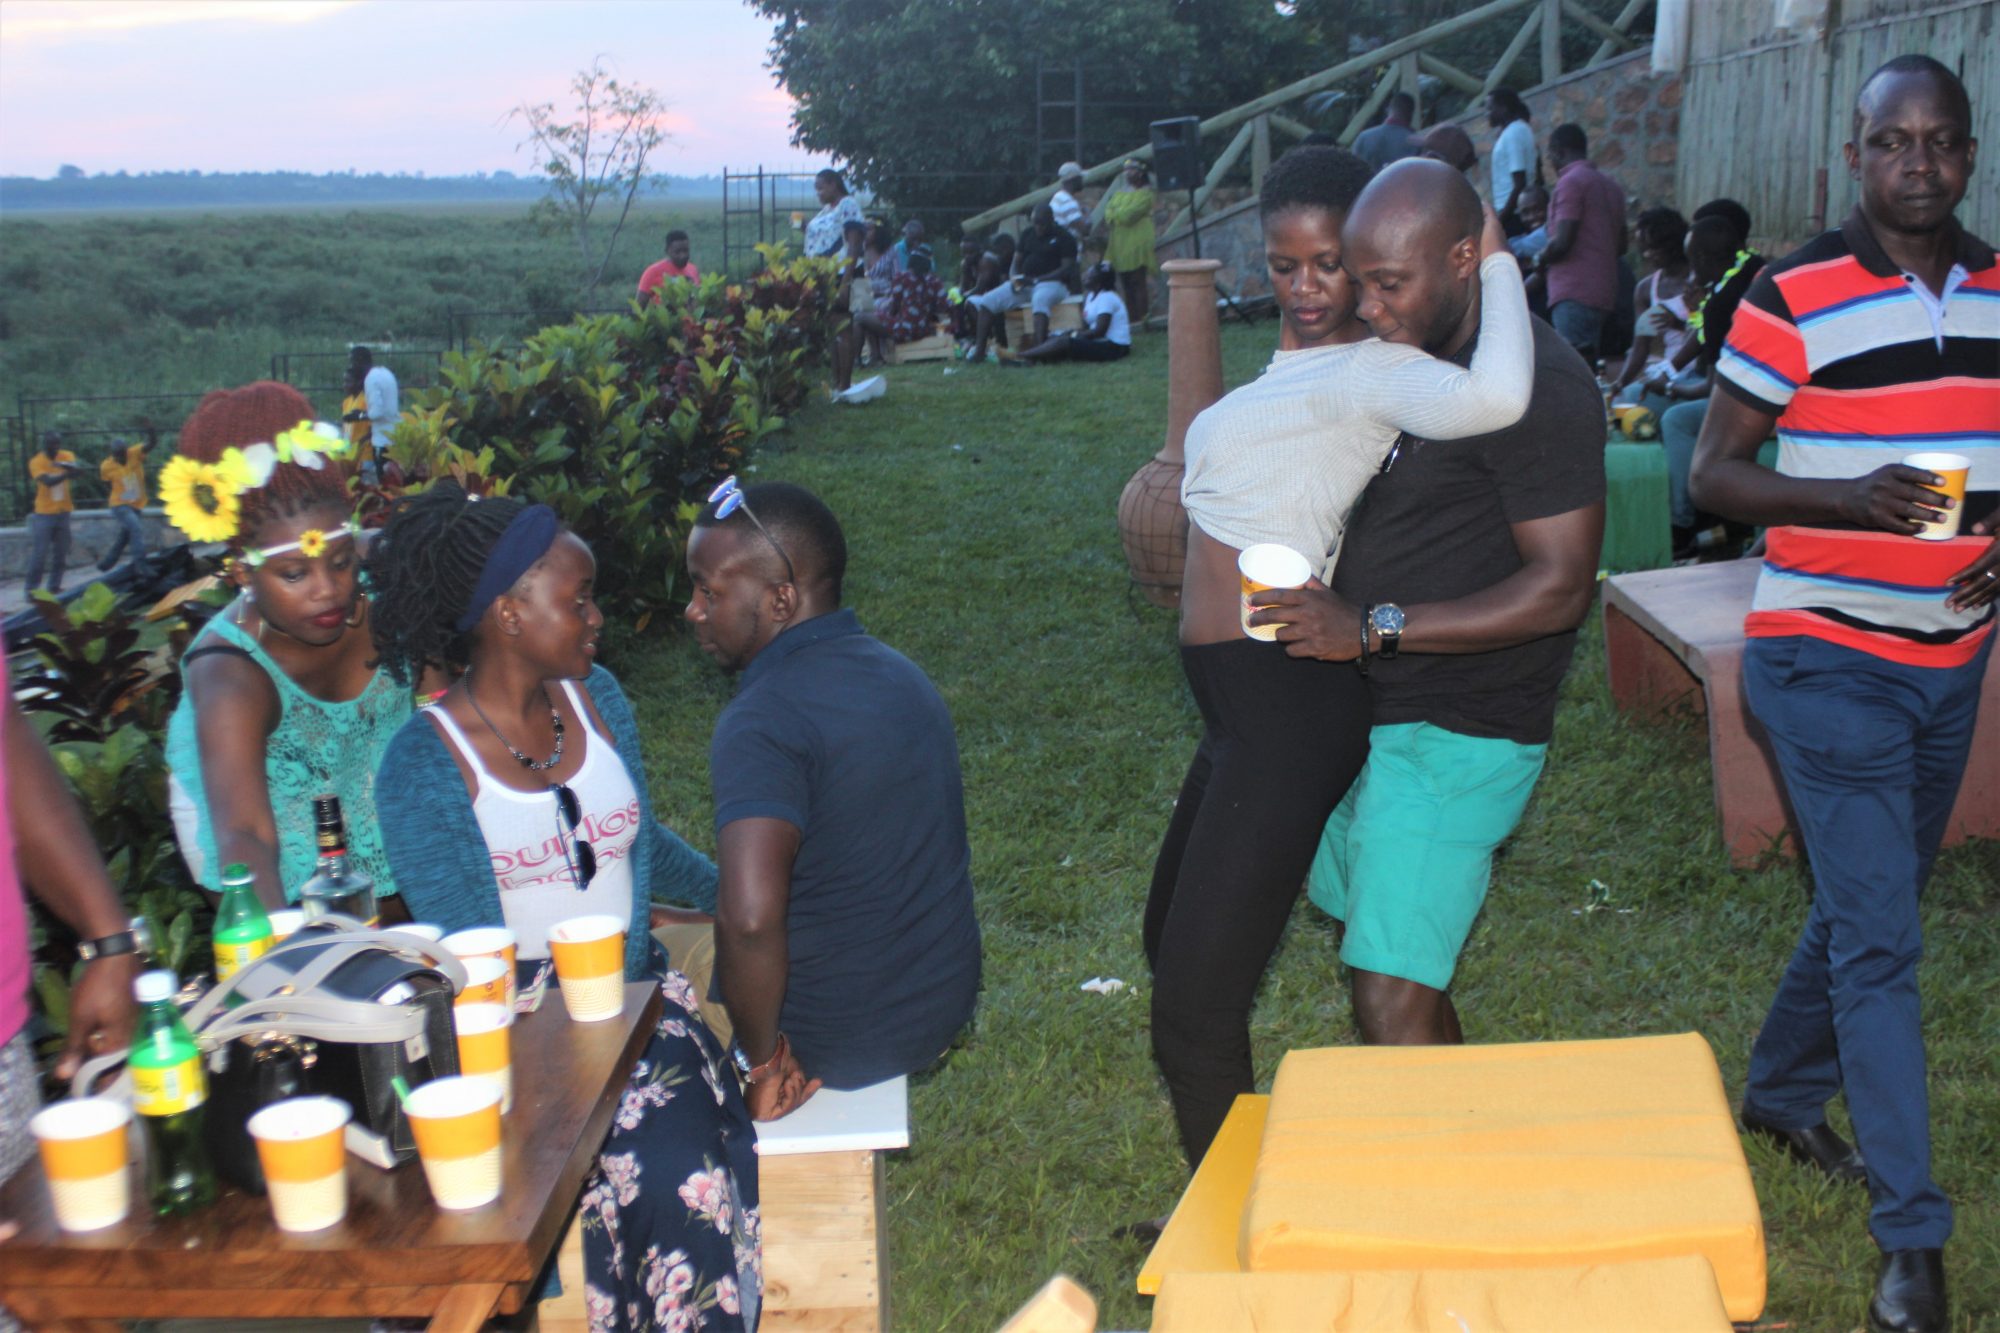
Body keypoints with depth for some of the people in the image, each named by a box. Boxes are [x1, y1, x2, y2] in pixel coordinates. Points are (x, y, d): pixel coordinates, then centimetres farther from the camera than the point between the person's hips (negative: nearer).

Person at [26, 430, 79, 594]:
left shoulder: (67, 456, 0)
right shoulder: (36, 461, -9)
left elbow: (74, 469, -23)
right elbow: (48, 481, -25)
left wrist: (62, 464, -43)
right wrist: (66, 474, -35)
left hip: (63, 512, 4)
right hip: (44, 514, -4)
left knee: (61, 553, 7)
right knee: (39, 554, -6)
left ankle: (54, 586, 16)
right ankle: (32, 589, -1)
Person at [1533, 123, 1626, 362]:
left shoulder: (1570, 182, -8)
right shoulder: (1610, 185, 20)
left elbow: (1562, 241, -16)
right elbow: (1621, 244, 24)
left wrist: (1541, 261, 1)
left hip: (1574, 290, -9)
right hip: (1604, 291, 9)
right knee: (1589, 362, 10)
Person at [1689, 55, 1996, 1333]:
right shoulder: (1792, 298, -11)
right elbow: (1714, 472, -9)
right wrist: (1850, 498, -24)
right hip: (1829, 658, -6)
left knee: (1869, 908, 19)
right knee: (1879, 939, -7)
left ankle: (1782, 1092, 42)